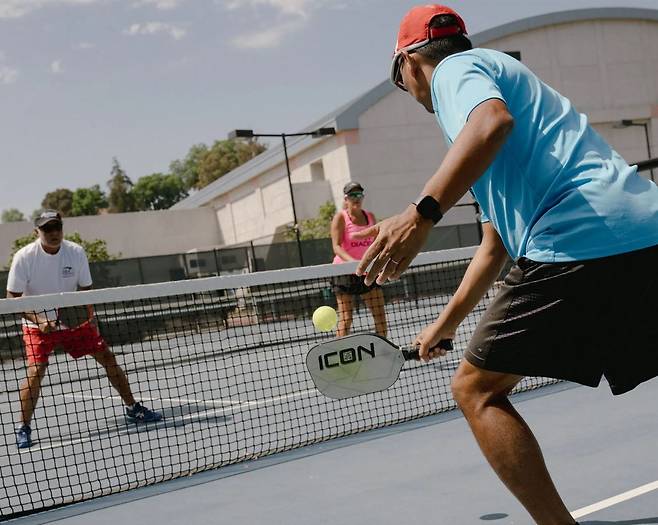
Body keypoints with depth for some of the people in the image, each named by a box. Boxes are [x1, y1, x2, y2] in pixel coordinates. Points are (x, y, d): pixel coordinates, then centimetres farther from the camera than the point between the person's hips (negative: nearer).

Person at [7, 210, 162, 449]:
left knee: (108, 357, 1)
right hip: (38, 324, -3)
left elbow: (85, 290, 0)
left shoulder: (76, 252, -10)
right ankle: (23, 428, -4)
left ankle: (132, 408, 16)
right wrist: (39, 320, -25)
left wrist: (90, 317, -14)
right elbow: (12, 299, -13)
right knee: (36, 370, -20)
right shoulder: (24, 257, -17)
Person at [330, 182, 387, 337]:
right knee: (345, 319, -6)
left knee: (380, 315, 4)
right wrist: (352, 261, -32)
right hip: (345, 271, -5)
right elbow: (336, 247, -17)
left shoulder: (370, 216, 10)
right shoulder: (340, 217, -7)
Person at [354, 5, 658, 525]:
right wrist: (446, 322, 41)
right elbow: (495, 245, 36)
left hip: (580, 240, -9)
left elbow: (494, 120, -21)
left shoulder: (453, 70, 8)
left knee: (477, 388, 4)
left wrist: (421, 213, -29)